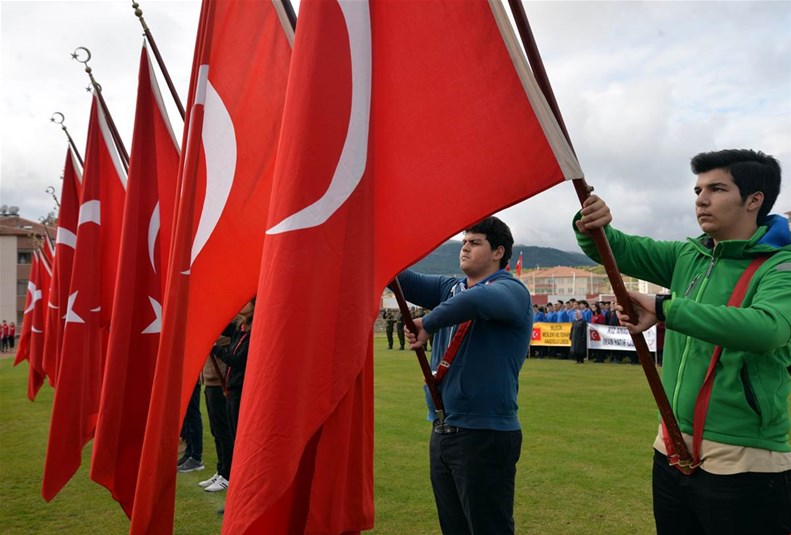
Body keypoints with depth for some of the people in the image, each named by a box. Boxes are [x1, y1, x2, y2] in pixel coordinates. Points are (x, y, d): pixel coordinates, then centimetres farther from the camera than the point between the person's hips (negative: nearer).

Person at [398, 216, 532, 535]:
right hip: (442, 432, 8)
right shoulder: (450, 288, 11)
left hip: (485, 435, -7)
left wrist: (428, 323, -26)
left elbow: (477, 300, -34)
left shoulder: (511, 291, -11)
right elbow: (410, 283, -3)